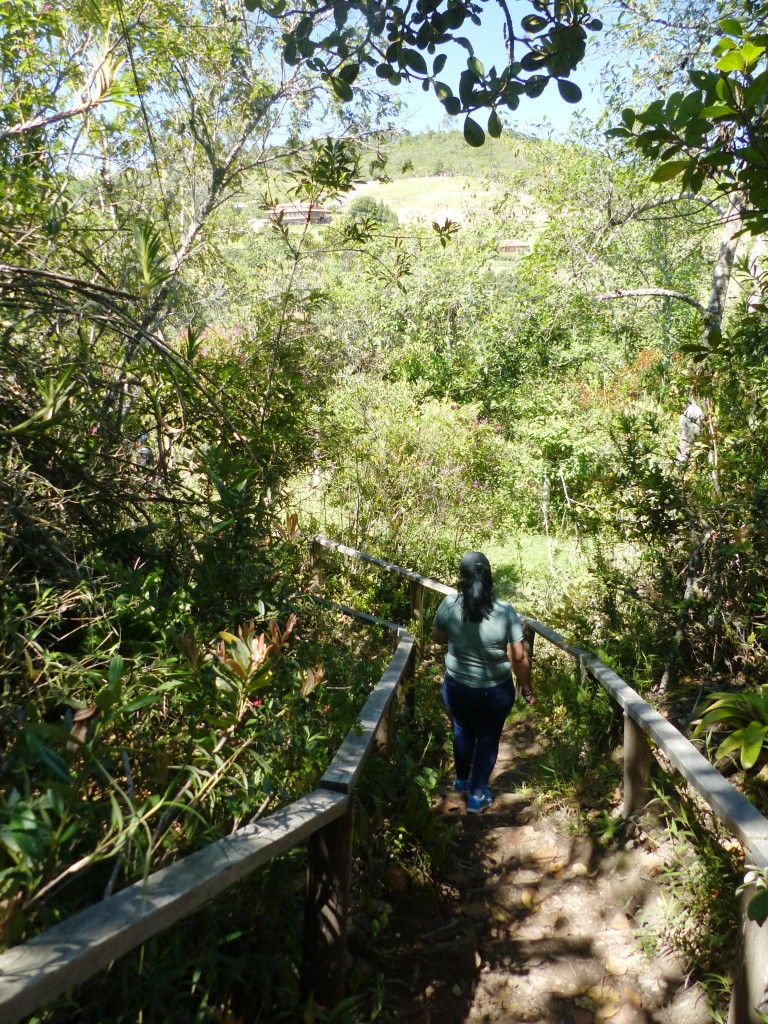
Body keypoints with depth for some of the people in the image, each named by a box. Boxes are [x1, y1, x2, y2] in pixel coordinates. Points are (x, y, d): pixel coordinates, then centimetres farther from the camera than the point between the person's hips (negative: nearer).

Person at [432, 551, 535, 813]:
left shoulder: (449, 605, -16)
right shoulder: (505, 611, -20)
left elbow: (437, 638, 0)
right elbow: (519, 656, -14)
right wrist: (527, 688, 0)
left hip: (457, 686, 2)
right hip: (496, 690, -1)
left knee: (463, 732, 26)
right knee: (489, 737, 20)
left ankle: (462, 780, 46)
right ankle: (477, 794, 29)